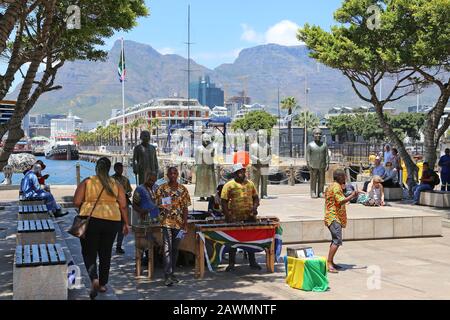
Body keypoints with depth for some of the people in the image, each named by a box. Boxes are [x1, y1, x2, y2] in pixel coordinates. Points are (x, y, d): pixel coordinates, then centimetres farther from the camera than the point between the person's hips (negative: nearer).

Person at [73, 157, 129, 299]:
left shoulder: (86, 182, 0)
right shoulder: (116, 184, 5)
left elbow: (76, 202, -5)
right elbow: (123, 206, 1)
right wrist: (126, 224, 10)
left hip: (90, 220, -2)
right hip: (112, 221, 2)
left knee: (89, 252, 8)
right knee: (105, 253, 16)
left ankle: (94, 279, -15)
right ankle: (102, 284, 24)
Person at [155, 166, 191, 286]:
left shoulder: (183, 189, 6)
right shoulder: (161, 189, 0)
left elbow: (185, 208, 5)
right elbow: (157, 205, 2)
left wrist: (185, 223, 0)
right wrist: (163, 206, -21)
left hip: (179, 223, 3)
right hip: (166, 222, -3)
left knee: (175, 248, 11)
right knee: (167, 248, -9)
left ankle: (172, 273, 21)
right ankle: (167, 275, -10)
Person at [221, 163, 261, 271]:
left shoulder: (250, 184, 10)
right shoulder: (229, 185, -3)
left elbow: (256, 197, 15)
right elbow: (224, 202, -6)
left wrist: (255, 207, -5)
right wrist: (228, 216, -16)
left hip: (250, 218, 4)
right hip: (235, 219, -4)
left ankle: (252, 262, 22)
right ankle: (231, 263, 13)